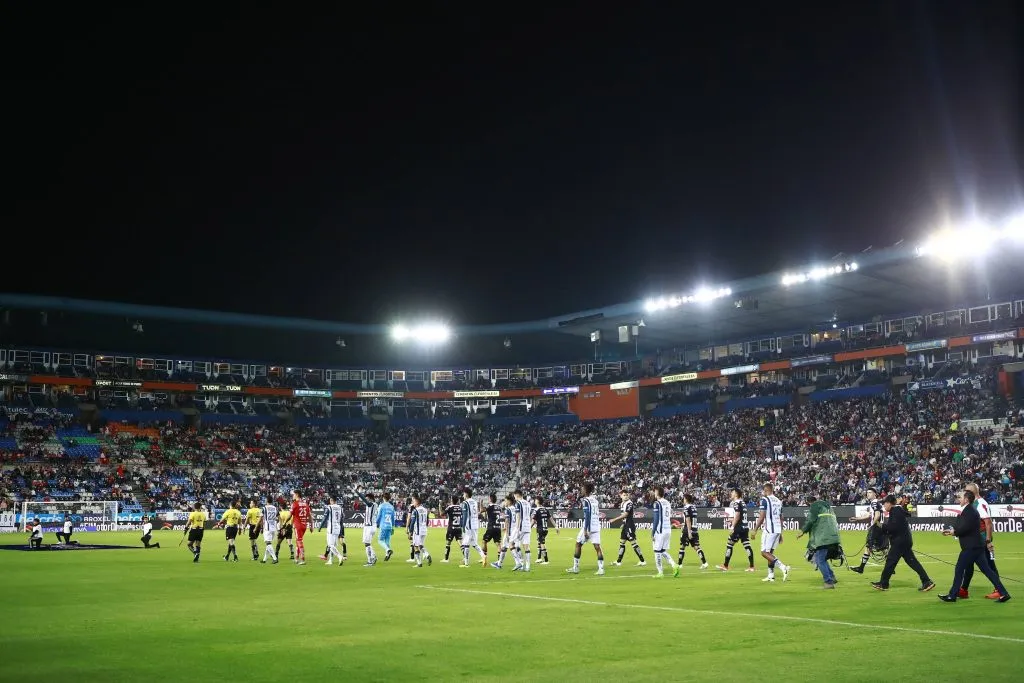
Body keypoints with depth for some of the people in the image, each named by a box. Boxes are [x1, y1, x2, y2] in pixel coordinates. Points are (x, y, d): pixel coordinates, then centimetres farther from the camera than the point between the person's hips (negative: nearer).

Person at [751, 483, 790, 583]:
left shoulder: (765, 500, -8)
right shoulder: (778, 501, 16)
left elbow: (761, 517, -14)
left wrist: (755, 530, -9)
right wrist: (780, 534, 25)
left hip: (769, 529, -8)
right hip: (778, 530, 8)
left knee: (765, 552, -6)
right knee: (769, 552, 15)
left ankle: (783, 567, -20)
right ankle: (771, 576, 14)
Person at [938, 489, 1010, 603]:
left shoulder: (969, 511, -17)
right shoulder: (970, 510, 15)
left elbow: (964, 528, -24)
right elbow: (961, 525, 17)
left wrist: (953, 532, -7)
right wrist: (952, 530, 4)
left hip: (971, 547, -10)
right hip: (976, 545, 10)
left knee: (959, 570, -1)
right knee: (987, 570, 10)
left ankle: (952, 595, 6)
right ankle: (1003, 593, 9)